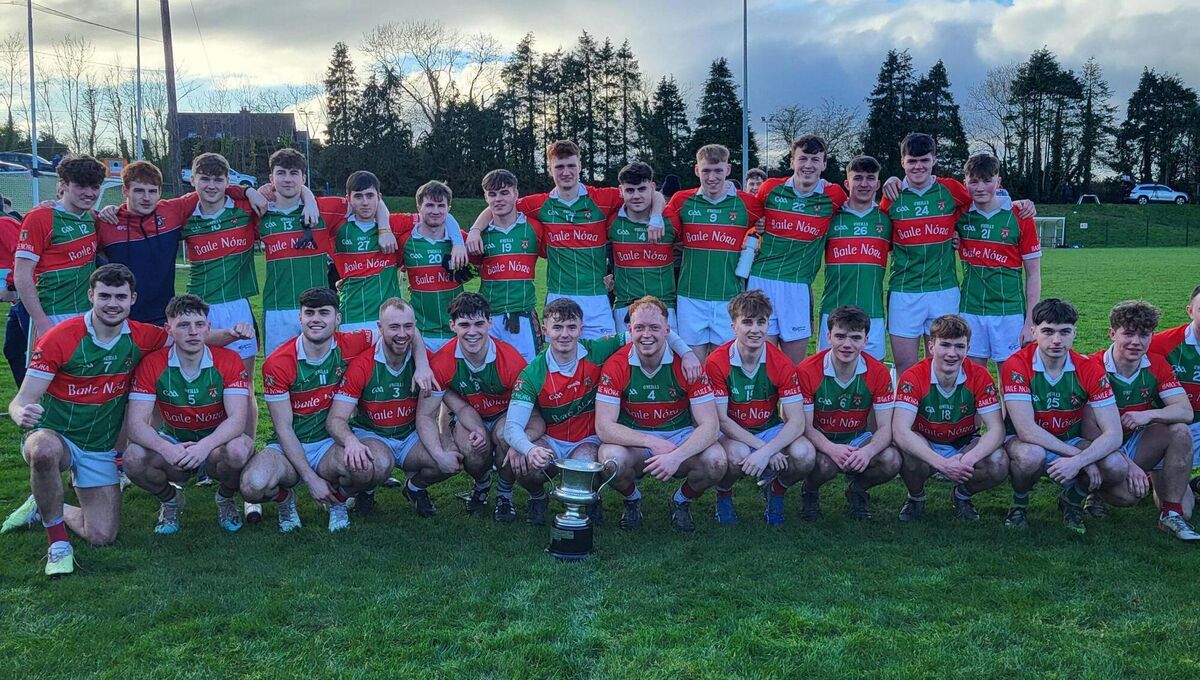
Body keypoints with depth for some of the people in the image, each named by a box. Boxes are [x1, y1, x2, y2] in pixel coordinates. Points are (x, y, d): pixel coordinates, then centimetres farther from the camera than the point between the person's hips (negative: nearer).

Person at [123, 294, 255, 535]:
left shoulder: (229, 361, -14)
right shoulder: (152, 364, -12)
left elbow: (237, 420, -23)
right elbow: (135, 423, -18)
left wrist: (205, 445, -41)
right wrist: (166, 449, -38)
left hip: (216, 445, -1)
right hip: (173, 444, 1)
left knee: (238, 450, -35)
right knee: (134, 457, -29)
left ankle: (226, 498, 2)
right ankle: (170, 500, 6)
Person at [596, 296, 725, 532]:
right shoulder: (616, 365, -13)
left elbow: (709, 425, -17)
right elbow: (604, 426, -18)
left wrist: (676, 456, -35)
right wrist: (653, 443, -29)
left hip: (681, 437, 1)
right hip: (633, 440, 0)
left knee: (715, 460, -29)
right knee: (611, 457, -34)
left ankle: (682, 501, 7)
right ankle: (632, 500, 4)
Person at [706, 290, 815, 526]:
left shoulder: (782, 364, -12)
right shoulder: (717, 362, -17)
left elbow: (797, 422, -17)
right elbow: (721, 419, -15)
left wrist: (766, 451, -33)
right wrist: (761, 447, -25)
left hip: (771, 431, 2)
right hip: (732, 434, -2)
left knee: (805, 454, -28)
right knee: (737, 454, -37)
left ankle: (776, 492, 7)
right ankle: (723, 495, 0)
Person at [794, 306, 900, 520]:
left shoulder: (878, 372, -12)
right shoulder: (807, 371, -19)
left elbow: (885, 427, -14)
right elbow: (806, 426, -16)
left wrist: (868, 451, -37)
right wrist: (831, 449, -38)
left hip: (858, 439, 3)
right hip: (820, 440, -3)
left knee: (891, 460, -27)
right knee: (825, 463, -37)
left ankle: (857, 490, 7)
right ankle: (810, 493, 2)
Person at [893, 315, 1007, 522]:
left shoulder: (979, 376, -15)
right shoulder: (913, 377, -21)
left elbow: (996, 429, -18)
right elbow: (900, 431, -31)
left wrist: (968, 459, -38)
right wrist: (942, 463, -42)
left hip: (965, 446, 2)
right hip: (925, 447, -2)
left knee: (999, 464, -28)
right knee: (906, 454, -36)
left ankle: (962, 495, 7)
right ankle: (916, 497, 0)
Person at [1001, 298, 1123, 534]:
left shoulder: (1089, 369, -12)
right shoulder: (1016, 366, -21)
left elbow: (1113, 434, -16)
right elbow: (1026, 430, -27)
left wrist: (1078, 461, -33)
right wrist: (1081, 456, -28)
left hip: (1071, 442, 3)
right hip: (1026, 443, -3)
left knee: (1117, 467, -25)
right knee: (1031, 456, -38)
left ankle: (1072, 499, 8)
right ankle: (1019, 504, -3)